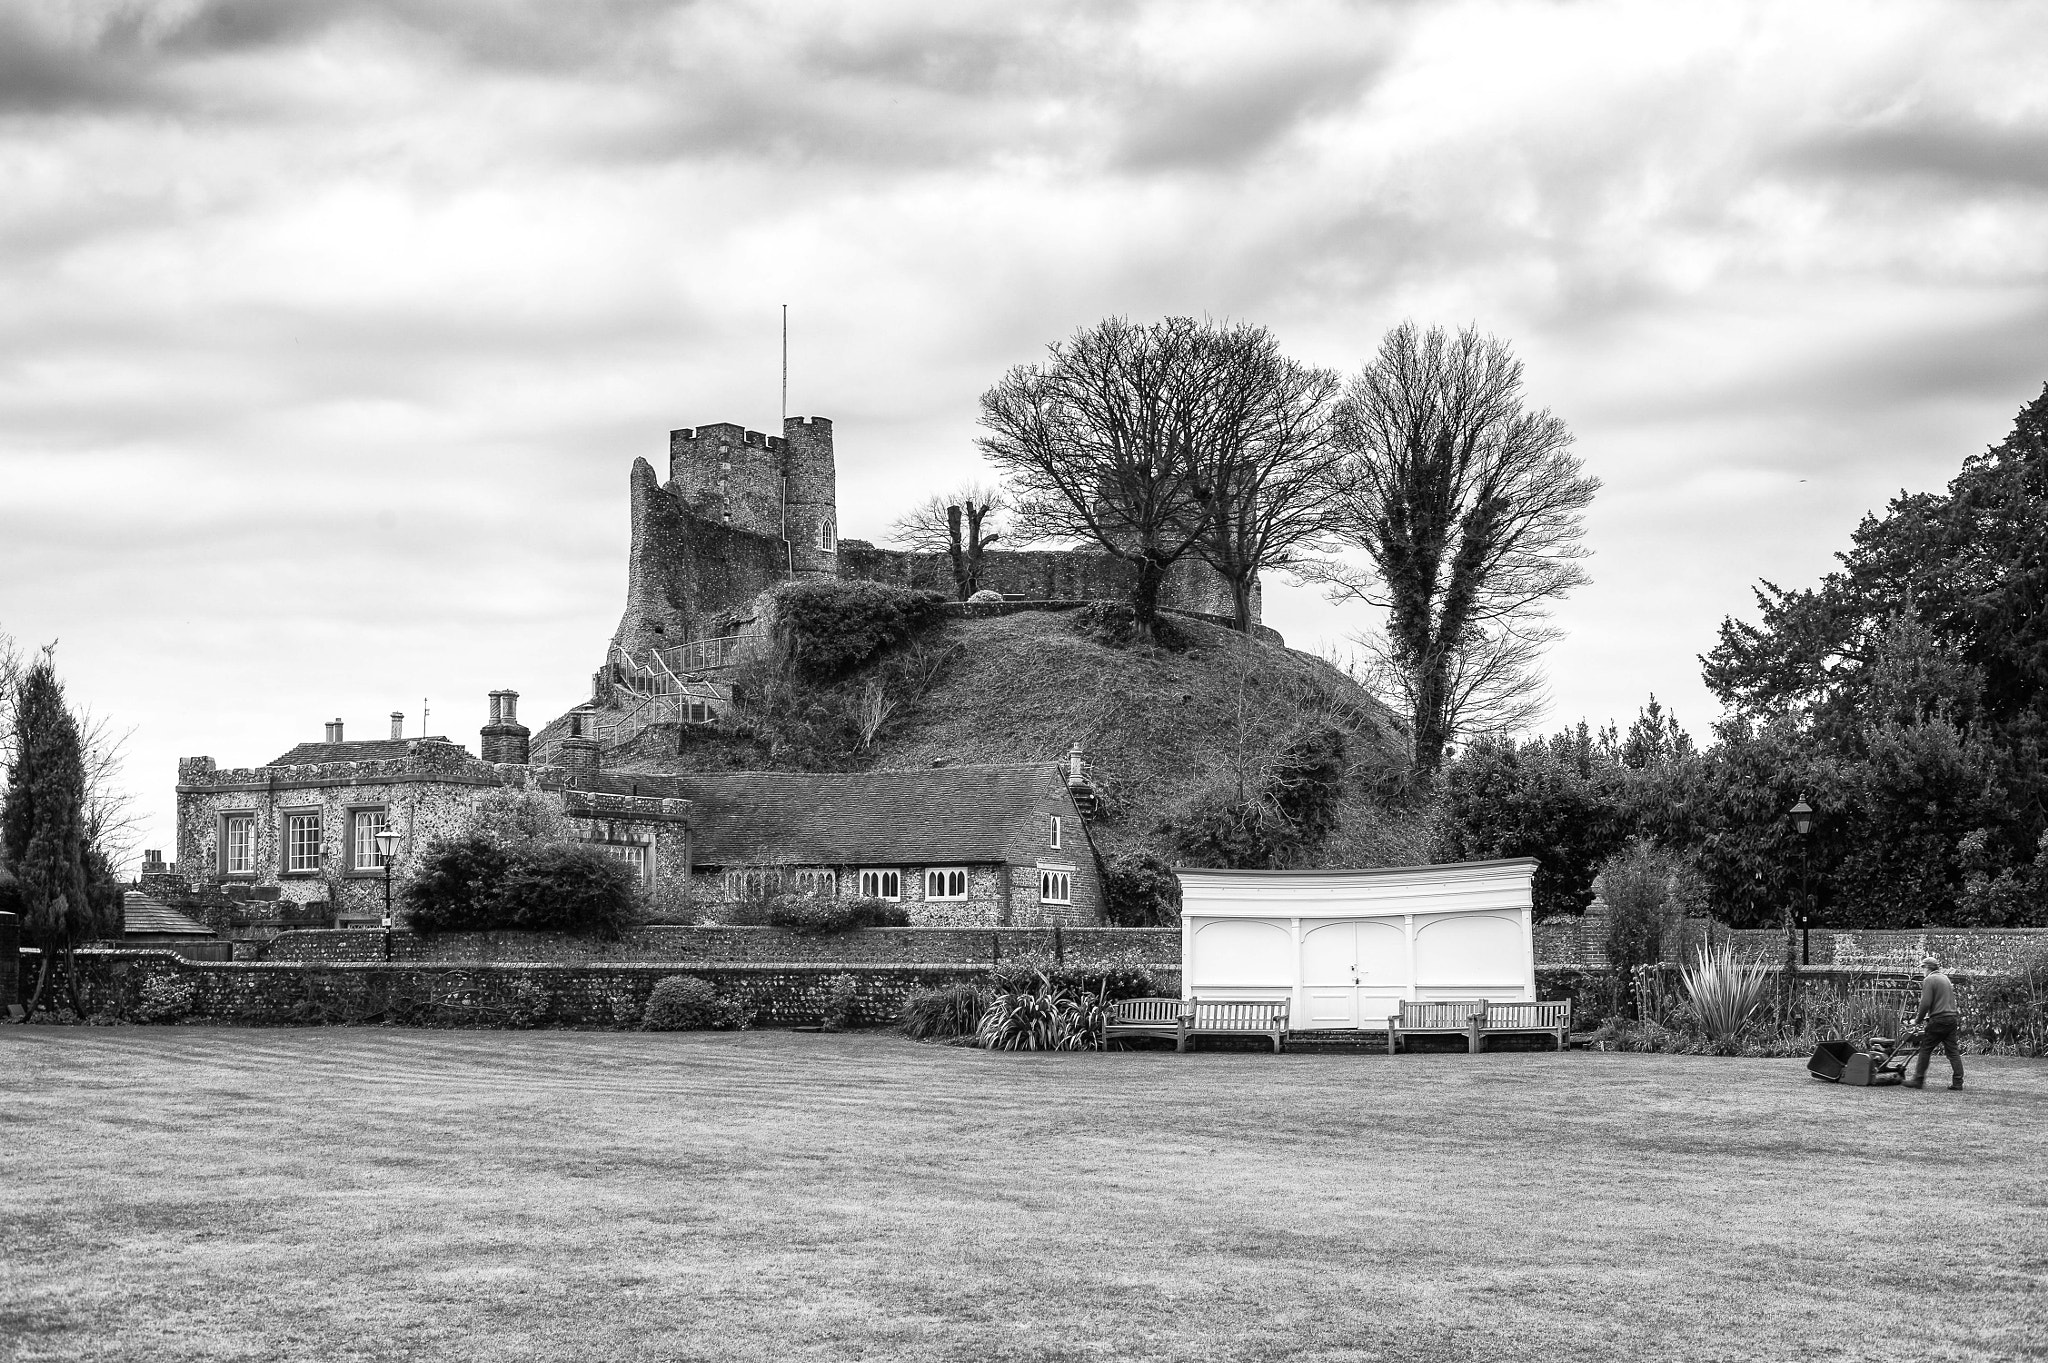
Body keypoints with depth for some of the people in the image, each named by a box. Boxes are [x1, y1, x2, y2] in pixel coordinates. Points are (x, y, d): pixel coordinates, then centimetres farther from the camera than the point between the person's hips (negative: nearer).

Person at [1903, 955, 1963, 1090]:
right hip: (1952, 1018, 8)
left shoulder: (1929, 980, -7)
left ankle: (1918, 1080, 2)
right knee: (1952, 1051, 7)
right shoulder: (1945, 978, 19)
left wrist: (1918, 1020, -3)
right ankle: (1957, 1081, 3)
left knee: (1925, 1049, 0)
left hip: (1938, 1020, -8)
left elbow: (1925, 1003, -15)